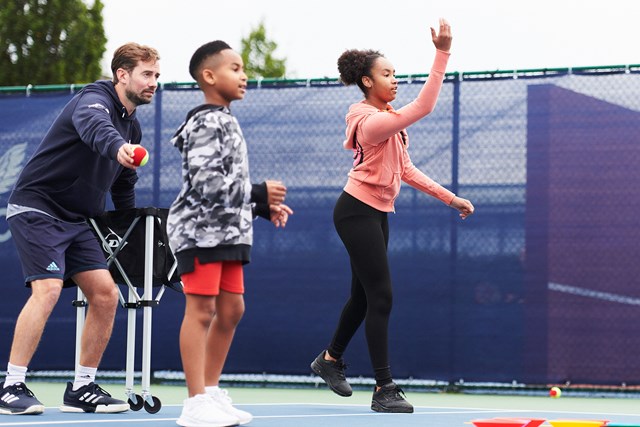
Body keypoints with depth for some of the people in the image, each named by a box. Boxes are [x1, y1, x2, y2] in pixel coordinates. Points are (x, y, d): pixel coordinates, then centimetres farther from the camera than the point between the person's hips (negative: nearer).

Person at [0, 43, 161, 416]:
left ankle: (82, 389, 9)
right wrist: (118, 147, -62)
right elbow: (94, 126, -41)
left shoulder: (132, 127, 13)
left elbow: (124, 187, 26)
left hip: (76, 221, 9)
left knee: (106, 295, 0)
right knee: (48, 289, -23)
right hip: (37, 208, -9)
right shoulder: (94, 100, -14)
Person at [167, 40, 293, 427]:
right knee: (201, 310, -8)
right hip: (201, 229, -10)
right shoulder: (207, 123, -12)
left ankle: (211, 393, 20)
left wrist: (264, 207, 13)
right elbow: (206, 181, -21)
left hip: (227, 229, 10)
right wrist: (260, 193, -16)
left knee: (231, 309, 11)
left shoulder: (226, 123, 18)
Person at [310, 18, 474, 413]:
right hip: (358, 213, -10)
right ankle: (384, 389, -8)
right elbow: (424, 107, -33)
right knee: (381, 297, -11)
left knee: (364, 295, 18)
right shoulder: (373, 122, -22)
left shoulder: (388, 119, 10)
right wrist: (442, 53, -36)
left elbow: (406, 170, 14)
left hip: (377, 214, 10)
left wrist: (450, 198, 10)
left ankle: (331, 359, 37)